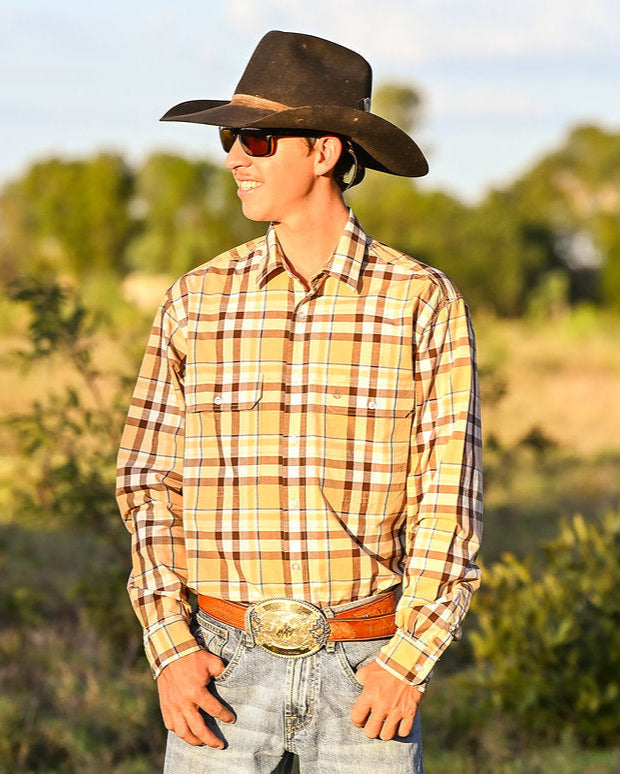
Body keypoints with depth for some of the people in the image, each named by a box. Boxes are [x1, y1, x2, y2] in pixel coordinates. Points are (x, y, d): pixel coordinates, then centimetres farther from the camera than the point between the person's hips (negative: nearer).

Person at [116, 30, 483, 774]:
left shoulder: (424, 305, -3)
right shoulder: (197, 301, 3)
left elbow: (449, 498, -4)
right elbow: (152, 482, 5)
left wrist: (408, 661, -15)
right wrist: (169, 648, -8)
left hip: (365, 676, -1)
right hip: (226, 668, 1)